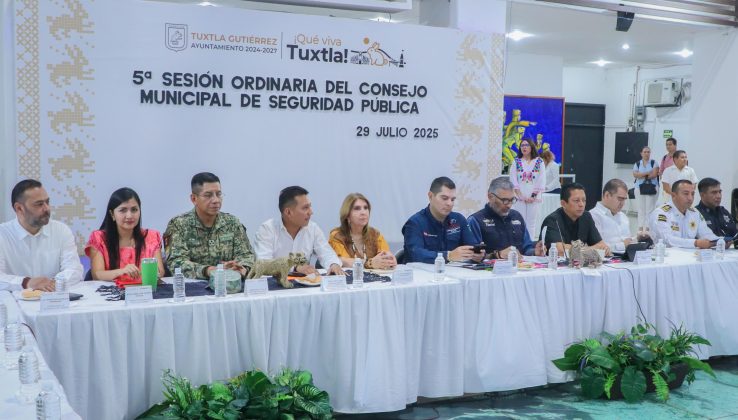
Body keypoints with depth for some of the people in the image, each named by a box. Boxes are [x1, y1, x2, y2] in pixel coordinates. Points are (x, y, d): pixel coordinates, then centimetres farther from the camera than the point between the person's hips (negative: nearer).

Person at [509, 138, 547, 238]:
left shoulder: (539, 162, 5)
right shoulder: (516, 162, 8)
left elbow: (541, 182, 0)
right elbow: (513, 181, 1)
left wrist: (533, 196, -8)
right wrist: (521, 196, -9)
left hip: (534, 198, 0)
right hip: (519, 198, 0)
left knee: (530, 224, 1)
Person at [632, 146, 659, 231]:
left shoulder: (654, 163, 4)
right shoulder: (637, 164, 9)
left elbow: (654, 174, -8)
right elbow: (635, 175, -5)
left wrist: (641, 175, -5)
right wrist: (648, 173, -10)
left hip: (652, 188, -2)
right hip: (640, 188, 2)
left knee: (650, 209, -4)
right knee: (641, 209, 3)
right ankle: (640, 227, 6)